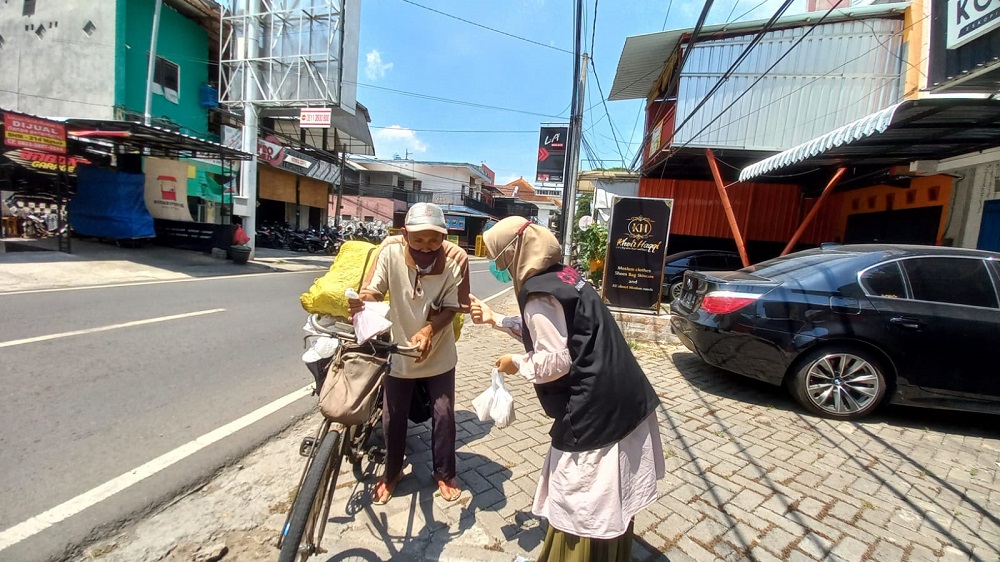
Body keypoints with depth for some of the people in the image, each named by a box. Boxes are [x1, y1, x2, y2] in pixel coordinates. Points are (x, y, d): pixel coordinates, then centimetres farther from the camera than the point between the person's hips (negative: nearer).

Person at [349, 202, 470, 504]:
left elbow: (452, 307, -16)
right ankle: (392, 472, 42)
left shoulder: (457, 258, -22)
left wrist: (428, 331, -33)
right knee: (393, 416, 14)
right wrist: (360, 303, -37)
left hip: (439, 354, 0)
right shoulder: (390, 249, -21)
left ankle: (445, 474, 36)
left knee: (443, 415, 9)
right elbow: (373, 291, -15)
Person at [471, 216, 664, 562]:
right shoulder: (560, 274, 7)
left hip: (594, 410, -10)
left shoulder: (538, 292, -21)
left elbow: (555, 361, -22)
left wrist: (516, 363, -4)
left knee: (578, 502, 11)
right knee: (608, 501, 27)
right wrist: (495, 320, 19)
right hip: (618, 400, 10)